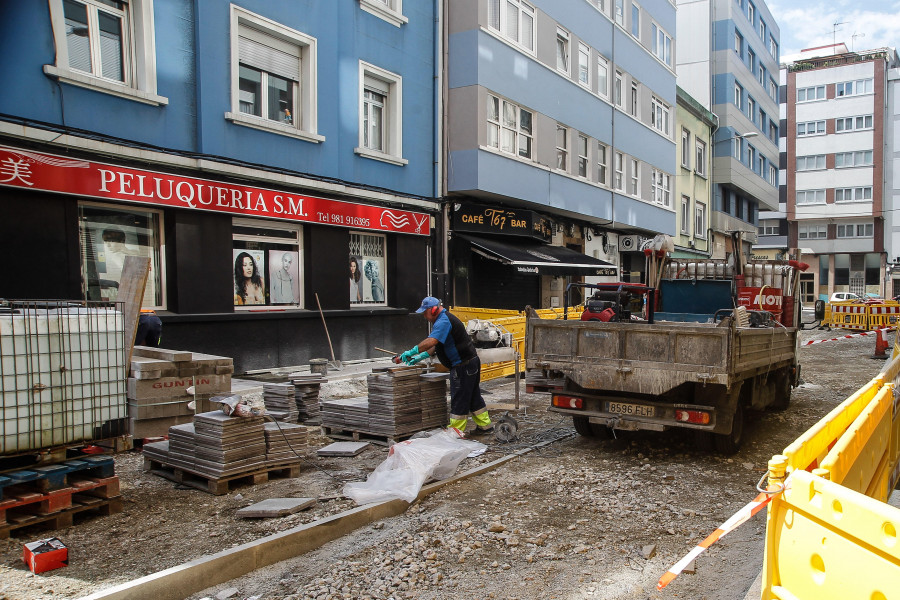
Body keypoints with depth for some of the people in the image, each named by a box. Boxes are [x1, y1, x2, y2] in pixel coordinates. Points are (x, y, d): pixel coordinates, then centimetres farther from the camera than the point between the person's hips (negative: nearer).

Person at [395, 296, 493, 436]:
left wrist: (411, 352, -28)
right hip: (472, 362, 11)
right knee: (473, 396, 18)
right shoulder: (446, 318, 17)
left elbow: (431, 341, -32)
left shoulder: (443, 321, -18)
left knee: (459, 398, -2)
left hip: (462, 366, -11)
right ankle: (485, 425, 27)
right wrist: (421, 357, 14)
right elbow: (437, 345, 22)